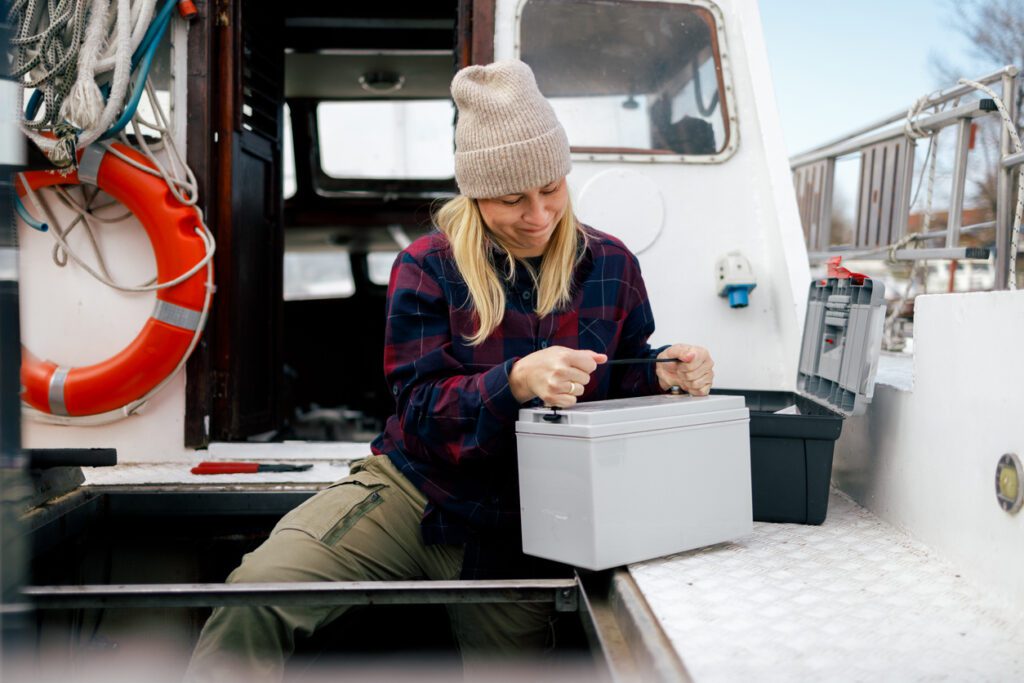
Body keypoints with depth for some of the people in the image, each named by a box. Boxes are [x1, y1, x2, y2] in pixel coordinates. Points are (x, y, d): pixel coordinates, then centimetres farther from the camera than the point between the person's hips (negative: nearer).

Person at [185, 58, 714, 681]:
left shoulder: (610, 265, 2)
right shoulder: (429, 266, -6)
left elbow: (623, 380, 11)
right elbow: (422, 409, -13)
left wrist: (663, 373, -13)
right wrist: (517, 379, -32)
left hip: (521, 534, 3)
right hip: (412, 492, -2)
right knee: (259, 590, -24)